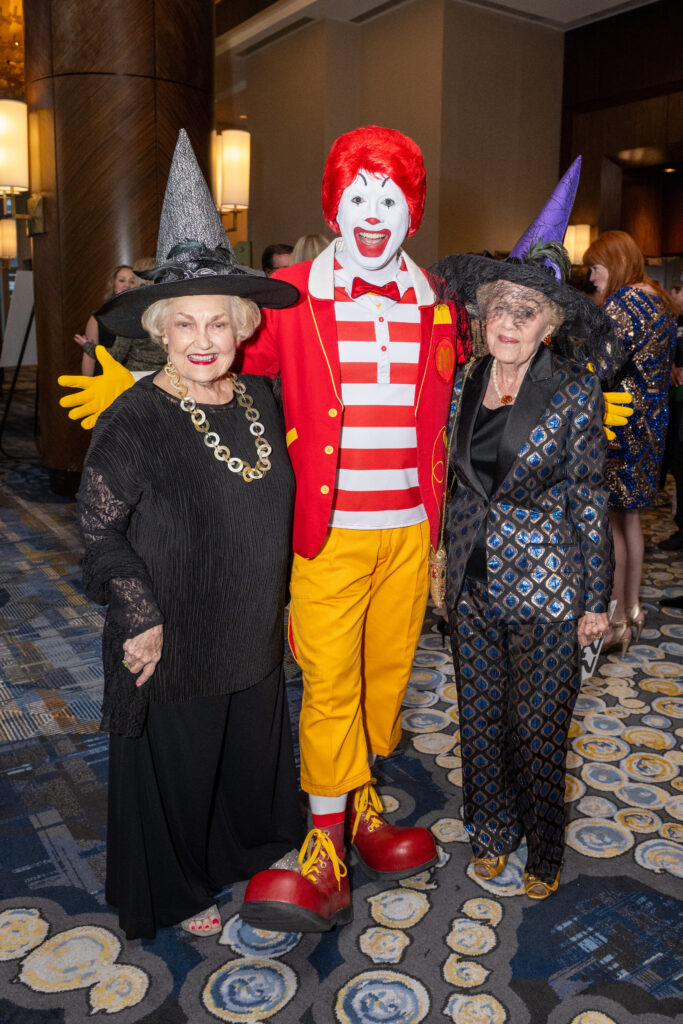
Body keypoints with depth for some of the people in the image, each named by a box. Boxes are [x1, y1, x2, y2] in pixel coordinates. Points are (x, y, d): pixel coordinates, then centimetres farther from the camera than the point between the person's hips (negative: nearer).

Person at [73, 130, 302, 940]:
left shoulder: (259, 401, -1)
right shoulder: (134, 422, -19)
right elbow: (100, 531, -13)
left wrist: (279, 595, 12)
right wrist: (141, 618, -15)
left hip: (254, 632, 6)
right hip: (172, 644, -5)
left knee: (254, 748, 23)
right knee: (176, 765, 14)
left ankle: (252, 850, 52)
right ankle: (175, 890, 42)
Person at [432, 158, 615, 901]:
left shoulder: (574, 394, -9)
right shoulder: (463, 385, 2)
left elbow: (590, 500, -6)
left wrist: (598, 597, -5)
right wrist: (441, 565, 10)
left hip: (545, 587, -4)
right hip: (473, 583, 4)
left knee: (537, 728, 9)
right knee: (481, 719, 15)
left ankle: (543, 850, 33)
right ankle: (492, 831, 39)